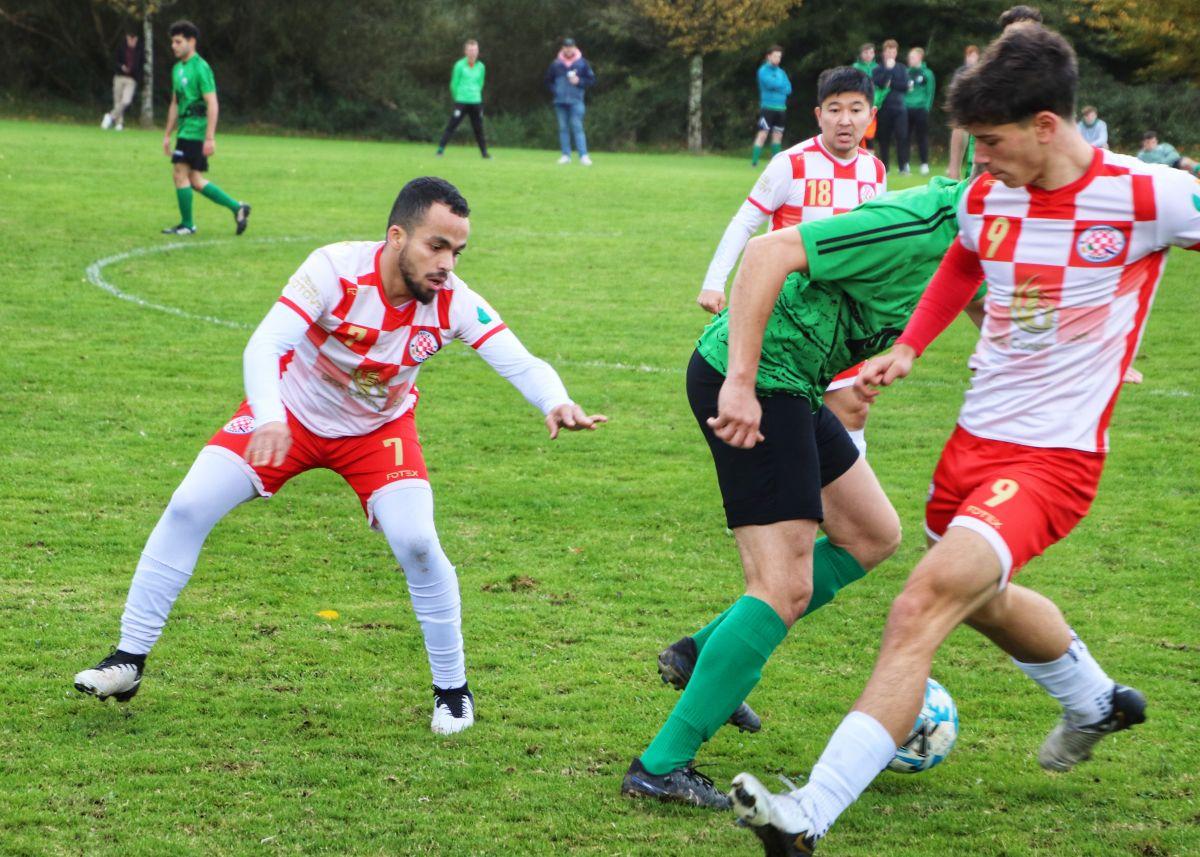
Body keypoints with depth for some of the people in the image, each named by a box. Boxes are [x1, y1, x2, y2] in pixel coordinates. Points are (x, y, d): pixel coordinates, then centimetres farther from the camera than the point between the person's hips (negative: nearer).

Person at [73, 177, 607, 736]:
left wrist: (555, 402, -53)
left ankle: (452, 690, 3)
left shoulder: (452, 302, -26)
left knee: (416, 543, -19)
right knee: (188, 509, -10)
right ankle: (129, 660, 5)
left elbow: (521, 363, -30)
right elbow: (265, 344, -40)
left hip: (379, 429, 1)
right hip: (292, 411, 0)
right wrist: (269, 418, -58)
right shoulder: (337, 269, -33)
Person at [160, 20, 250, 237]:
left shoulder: (200, 68, -12)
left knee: (181, 173, -7)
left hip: (195, 130, -9)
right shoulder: (178, 68, 16)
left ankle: (187, 225, 2)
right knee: (196, 180, 7)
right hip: (185, 128, 9)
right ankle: (237, 208, 14)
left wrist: (210, 138, -21)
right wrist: (167, 135, 23)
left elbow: (212, 104, -16)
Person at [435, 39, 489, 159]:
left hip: (476, 102, 4)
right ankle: (440, 149, -7)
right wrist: (457, 97, 9)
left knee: (478, 128, 8)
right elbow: (454, 84, 1)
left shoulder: (481, 67, 6)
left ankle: (484, 152, 17)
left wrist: (475, 95, 12)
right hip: (461, 102, -4)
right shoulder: (460, 65, -6)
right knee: (452, 126, -8)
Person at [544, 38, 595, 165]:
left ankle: (583, 156, -13)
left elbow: (591, 79, 6)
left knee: (577, 127, -10)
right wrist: (555, 91, 2)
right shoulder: (556, 64, 7)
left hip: (575, 101, -3)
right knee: (563, 128, 5)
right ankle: (566, 155, 10)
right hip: (560, 102, 3)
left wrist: (579, 82, -10)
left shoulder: (582, 63, 2)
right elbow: (548, 81, 17)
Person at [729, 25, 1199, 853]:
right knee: (983, 599, 30)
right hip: (975, 439, 8)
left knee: (924, 605, -23)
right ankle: (1096, 702, 62)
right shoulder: (987, 196, 1)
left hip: (1053, 458, -8)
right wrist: (909, 347, 13)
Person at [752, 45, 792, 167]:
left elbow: (788, 89, 9)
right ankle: (754, 161, -14)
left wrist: (776, 85, -7)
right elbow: (770, 83, -18)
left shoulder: (781, 72, 16)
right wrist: (781, 84, 0)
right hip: (767, 107, -6)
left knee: (778, 135, 9)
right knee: (763, 134, -12)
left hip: (781, 108, 6)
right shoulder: (763, 70, -3)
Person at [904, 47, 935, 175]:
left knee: (922, 137, -1)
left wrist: (926, 108, -7)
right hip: (906, 109, 3)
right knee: (905, 137, 4)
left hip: (920, 110, -3)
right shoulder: (906, 72, 8)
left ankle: (924, 164, 2)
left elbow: (930, 92, 0)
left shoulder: (927, 73, 1)